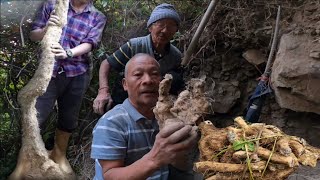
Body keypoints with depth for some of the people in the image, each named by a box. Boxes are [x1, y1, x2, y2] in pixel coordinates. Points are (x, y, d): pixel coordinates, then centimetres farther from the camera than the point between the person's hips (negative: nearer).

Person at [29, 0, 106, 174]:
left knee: (69, 119, 13)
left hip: (77, 75, 1)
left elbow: (89, 43, -10)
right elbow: (33, 35, 6)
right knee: (35, 117, -3)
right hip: (48, 72, -1)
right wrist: (46, 29, -16)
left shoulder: (98, 17, 5)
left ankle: (59, 155, 35)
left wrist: (68, 53, -29)